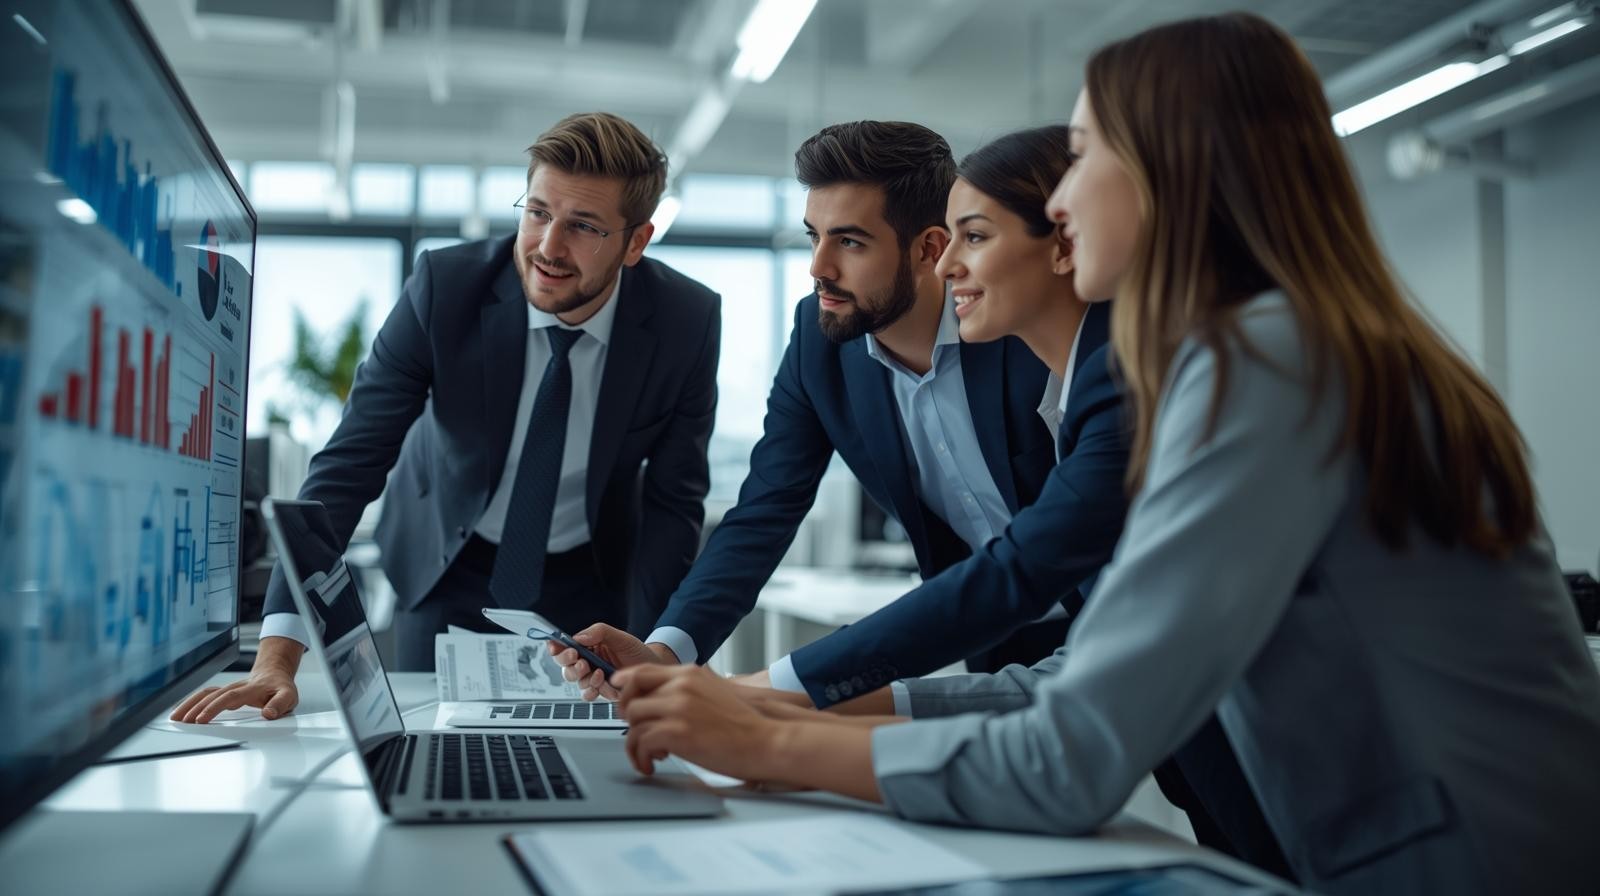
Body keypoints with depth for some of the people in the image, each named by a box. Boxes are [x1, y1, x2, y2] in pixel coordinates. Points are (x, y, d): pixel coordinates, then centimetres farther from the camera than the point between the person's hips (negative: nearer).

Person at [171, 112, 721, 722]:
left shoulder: (689, 322, -21)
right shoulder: (444, 286, -24)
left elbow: (673, 501, -11)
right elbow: (348, 465, -25)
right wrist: (278, 655, -35)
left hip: (592, 581, 1)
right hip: (449, 568, 0)